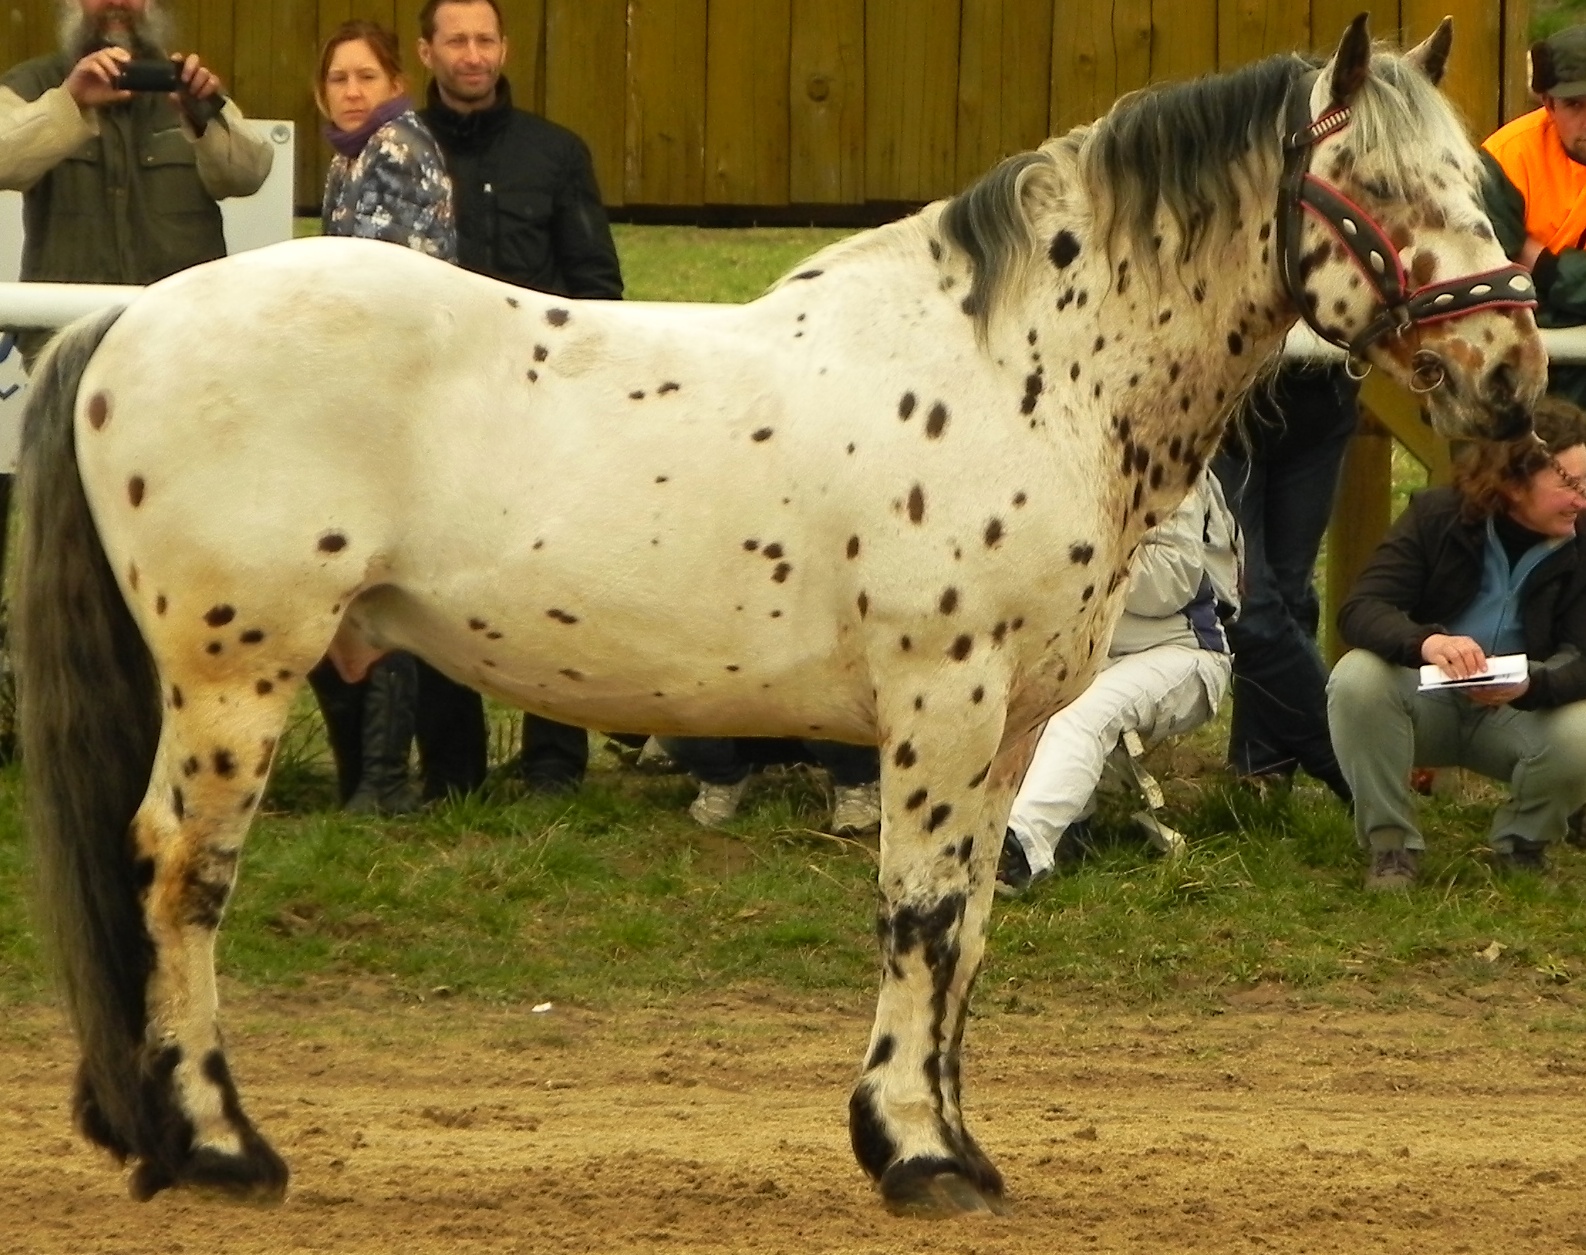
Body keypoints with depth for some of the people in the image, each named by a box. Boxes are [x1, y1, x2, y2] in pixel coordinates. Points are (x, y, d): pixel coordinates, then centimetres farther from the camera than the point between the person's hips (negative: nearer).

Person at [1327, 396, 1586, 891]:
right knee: (1357, 679, -33)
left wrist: (1532, 685, -44)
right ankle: (1390, 845, -13)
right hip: (1424, 700, -1)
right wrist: (1424, 642, -46)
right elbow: (1360, 609, -24)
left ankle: (1520, 845, 2)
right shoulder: (1438, 516, -14)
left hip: (1520, 715, 1)